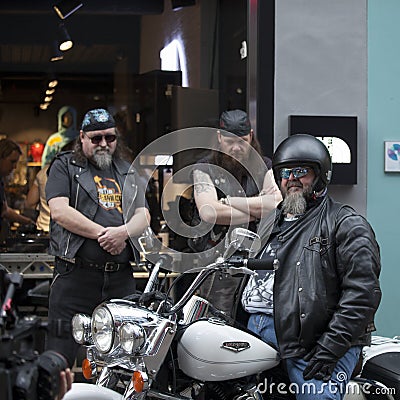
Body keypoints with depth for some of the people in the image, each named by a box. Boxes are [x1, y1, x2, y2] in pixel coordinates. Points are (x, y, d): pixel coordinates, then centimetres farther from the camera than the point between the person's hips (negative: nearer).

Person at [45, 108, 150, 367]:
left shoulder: (128, 172, 20)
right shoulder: (65, 166, 6)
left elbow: (143, 216, 12)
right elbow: (59, 211, -8)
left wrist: (124, 232, -12)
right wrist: (103, 234, -14)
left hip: (121, 277, 4)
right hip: (76, 275, -4)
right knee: (60, 357, -6)